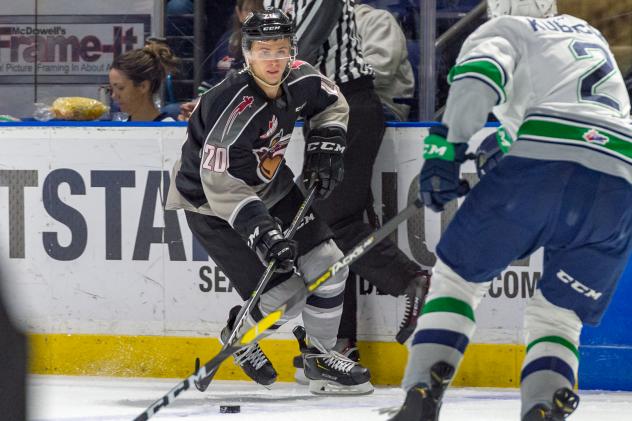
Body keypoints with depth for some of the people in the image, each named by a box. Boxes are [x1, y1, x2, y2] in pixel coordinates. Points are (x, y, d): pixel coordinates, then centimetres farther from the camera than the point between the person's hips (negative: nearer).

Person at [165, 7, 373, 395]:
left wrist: (325, 145, -1)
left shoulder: (299, 79, -12)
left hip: (271, 189, 7)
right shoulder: (234, 110, -34)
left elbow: (331, 103, 13)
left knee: (327, 264, 2)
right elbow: (223, 188, -34)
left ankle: (320, 356, 21)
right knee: (284, 298, -11)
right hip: (212, 206, -7)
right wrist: (263, 232, -41)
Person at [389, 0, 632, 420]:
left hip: (544, 164, -4)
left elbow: (479, 74, -4)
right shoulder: (590, 35, 37)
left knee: (459, 275, 13)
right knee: (558, 316, 11)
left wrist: (446, 149, -5)